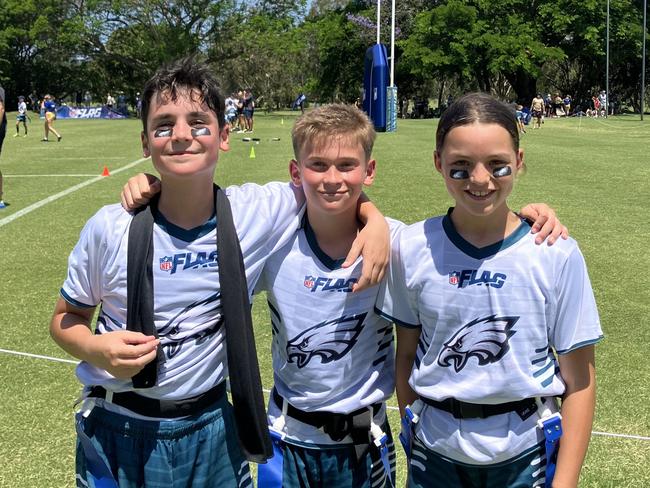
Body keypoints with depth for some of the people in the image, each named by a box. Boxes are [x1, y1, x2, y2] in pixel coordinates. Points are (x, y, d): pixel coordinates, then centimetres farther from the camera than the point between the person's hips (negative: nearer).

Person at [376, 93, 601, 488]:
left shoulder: (556, 254, -12)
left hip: (524, 454, -1)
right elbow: (407, 354, 2)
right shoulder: (412, 248, -8)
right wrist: (412, 433, 7)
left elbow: (579, 380, -8)